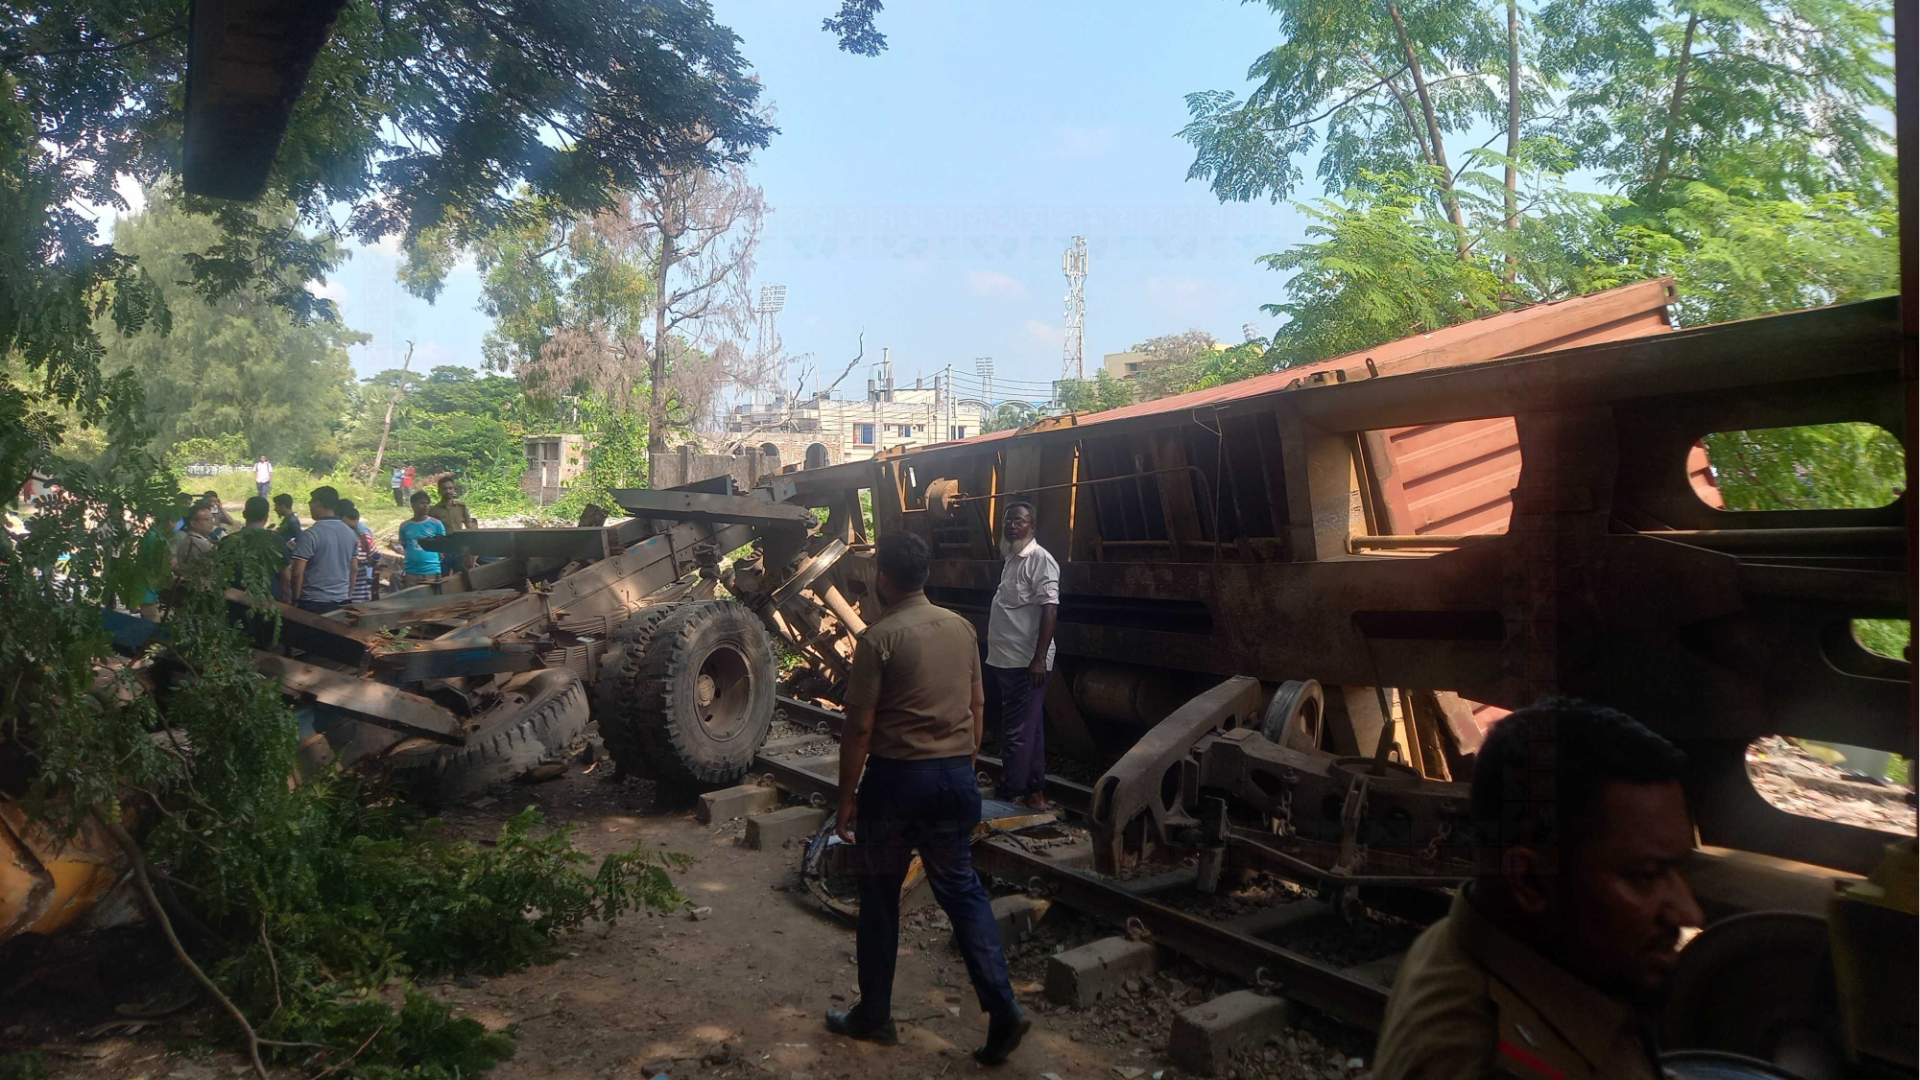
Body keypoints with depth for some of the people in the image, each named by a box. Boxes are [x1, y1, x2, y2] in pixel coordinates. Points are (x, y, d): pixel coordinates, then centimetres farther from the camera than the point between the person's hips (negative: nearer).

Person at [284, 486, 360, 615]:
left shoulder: (310, 534, -13)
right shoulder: (351, 534, 6)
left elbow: (297, 572, -14)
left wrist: (295, 599, -1)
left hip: (313, 602, -5)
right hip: (341, 602, 5)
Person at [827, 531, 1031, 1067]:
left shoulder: (879, 639, -14)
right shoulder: (962, 628, 3)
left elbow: (859, 727, -13)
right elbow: (978, 705, 11)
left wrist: (847, 796, -5)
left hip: (897, 779, -5)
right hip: (956, 777, 5)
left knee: (880, 898, 11)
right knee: (961, 888, 14)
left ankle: (874, 1015, 24)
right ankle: (1002, 1007, 4)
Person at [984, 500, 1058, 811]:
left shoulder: (1039, 559, -13)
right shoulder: (1011, 559, 15)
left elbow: (1050, 609, -20)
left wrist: (1039, 658, -25)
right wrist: (995, 656, 22)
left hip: (1025, 663, -10)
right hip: (1007, 660, 10)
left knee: (1018, 732, -4)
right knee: (1029, 728, 15)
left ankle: (1009, 797, 3)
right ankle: (1035, 792, 24)